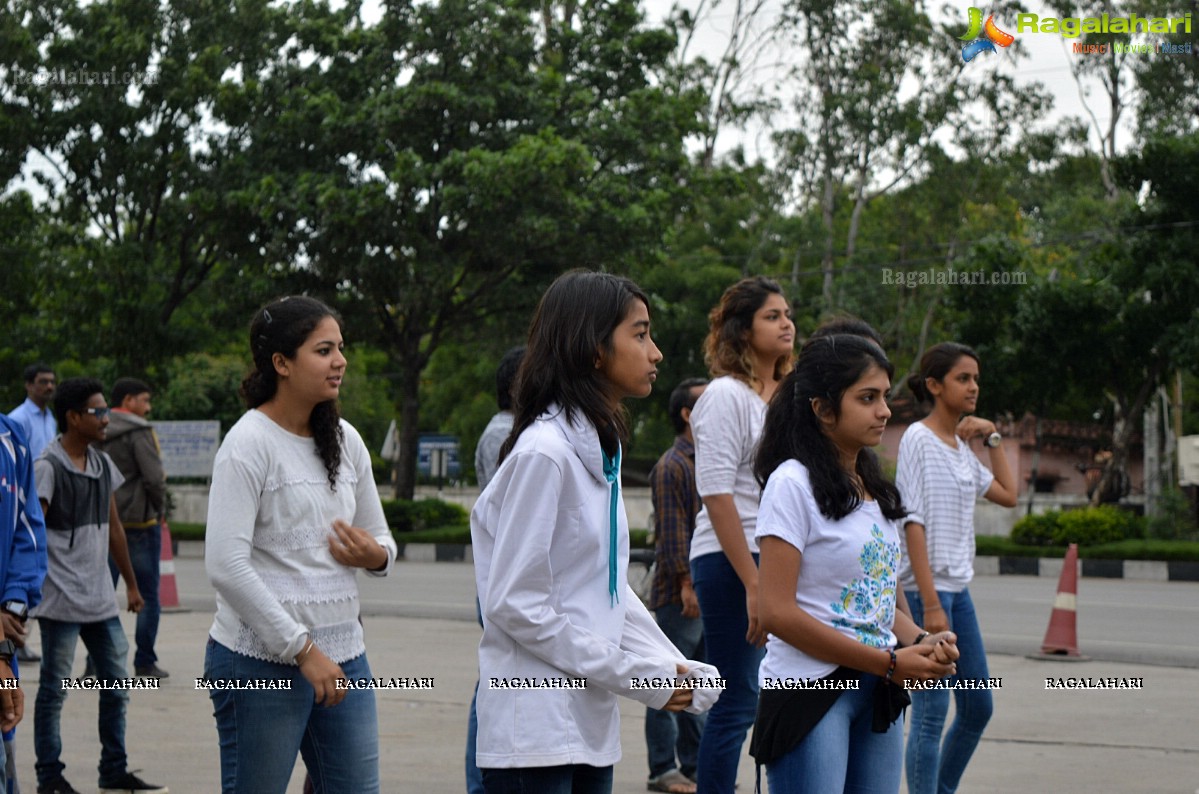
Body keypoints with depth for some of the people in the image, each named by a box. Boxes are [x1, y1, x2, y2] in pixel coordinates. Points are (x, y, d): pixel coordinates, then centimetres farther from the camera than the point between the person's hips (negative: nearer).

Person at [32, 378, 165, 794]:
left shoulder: (103, 465, 11)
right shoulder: (47, 468, -11)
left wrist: (131, 584, 21)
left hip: (100, 599, 7)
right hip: (61, 600, -7)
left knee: (116, 683, 9)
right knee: (54, 689, 2)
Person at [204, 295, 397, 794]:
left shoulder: (346, 440, 11)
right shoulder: (250, 443, -10)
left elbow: (381, 540, 20)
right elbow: (225, 565, -18)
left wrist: (376, 555, -6)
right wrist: (302, 649, -19)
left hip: (343, 655, 7)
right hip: (261, 663, -6)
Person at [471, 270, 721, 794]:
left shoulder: (600, 449, 12)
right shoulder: (544, 452, -16)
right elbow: (515, 603, -18)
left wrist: (675, 666, 1)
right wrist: (637, 677, -15)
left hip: (592, 726, 9)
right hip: (536, 731, -9)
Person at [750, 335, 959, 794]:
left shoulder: (874, 489, 15)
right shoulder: (793, 483, -10)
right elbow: (776, 611, -18)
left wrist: (918, 641, -3)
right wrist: (890, 663, -17)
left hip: (878, 693, 8)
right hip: (811, 688, -8)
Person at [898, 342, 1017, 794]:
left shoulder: (961, 447, 13)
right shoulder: (919, 439, -11)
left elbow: (1008, 495, 19)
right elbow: (913, 522, -16)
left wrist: (992, 439, 13)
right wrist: (930, 603, -21)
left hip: (957, 588, 9)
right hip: (927, 589, -9)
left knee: (978, 707, 14)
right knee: (931, 713, -8)